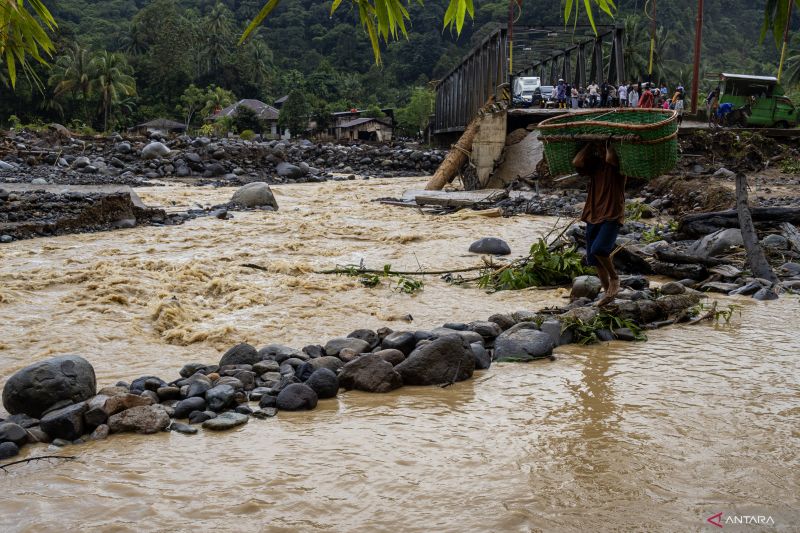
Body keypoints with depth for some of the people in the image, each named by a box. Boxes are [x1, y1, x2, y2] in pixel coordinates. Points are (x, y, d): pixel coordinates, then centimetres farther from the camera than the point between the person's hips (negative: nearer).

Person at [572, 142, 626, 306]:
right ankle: (608, 293, 21)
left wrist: (608, 145, -10)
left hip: (612, 216, -6)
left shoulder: (618, 163, -3)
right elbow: (577, 162, -10)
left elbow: (610, 158, -28)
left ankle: (614, 278, 0)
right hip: (593, 216, 6)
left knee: (599, 249, -25)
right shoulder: (593, 164, 10)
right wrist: (590, 144, -4)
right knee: (594, 260, 8)